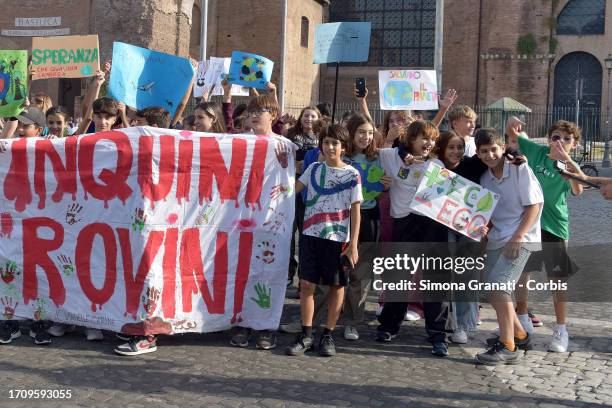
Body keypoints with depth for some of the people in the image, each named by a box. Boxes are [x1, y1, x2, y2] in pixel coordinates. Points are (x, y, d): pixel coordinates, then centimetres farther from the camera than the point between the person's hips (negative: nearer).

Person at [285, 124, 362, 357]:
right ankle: (306, 336, 8)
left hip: (338, 239, -2)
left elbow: (355, 211, -3)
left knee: (336, 286, 5)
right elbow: (292, 190, 6)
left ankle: (328, 335, 17)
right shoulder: (314, 169, 9)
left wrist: (353, 245, -9)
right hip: (311, 235, 2)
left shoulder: (352, 175, -1)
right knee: (307, 284, -1)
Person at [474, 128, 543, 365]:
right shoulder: (485, 178, 9)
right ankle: (519, 335, 32)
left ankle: (508, 348, -15)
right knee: (492, 290, 12)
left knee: (498, 285, -21)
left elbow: (534, 205, -12)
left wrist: (517, 237, -19)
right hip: (496, 239, 8)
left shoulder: (519, 169, -9)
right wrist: (484, 227, -6)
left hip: (520, 239, -8)